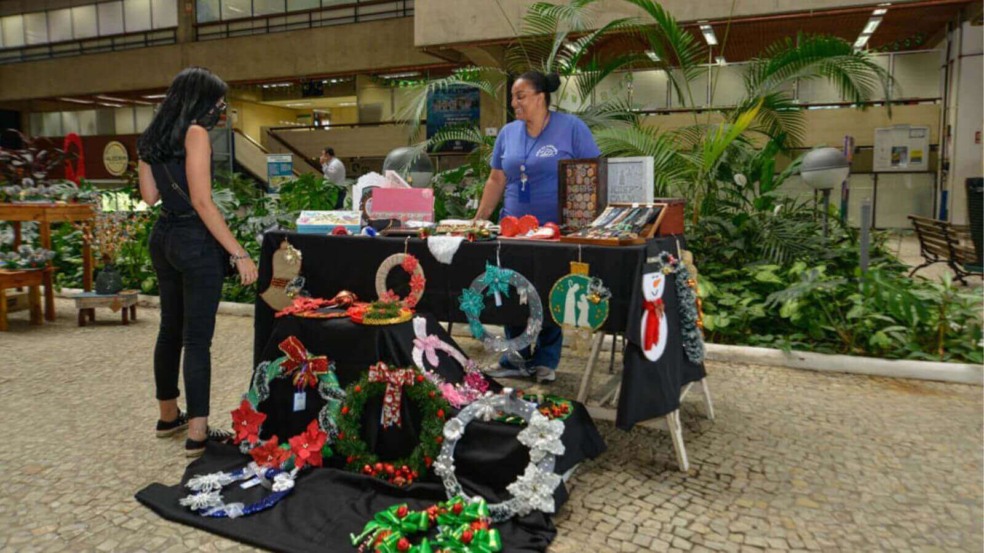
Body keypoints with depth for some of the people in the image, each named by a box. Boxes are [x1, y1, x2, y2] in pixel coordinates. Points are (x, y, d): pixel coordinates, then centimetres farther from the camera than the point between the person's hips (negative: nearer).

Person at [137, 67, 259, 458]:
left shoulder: (152, 138, 11)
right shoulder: (195, 134, -13)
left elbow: (149, 196, 16)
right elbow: (202, 202, -19)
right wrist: (239, 254, -20)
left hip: (163, 237, 9)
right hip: (195, 242, -9)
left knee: (170, 329, 18)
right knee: (197, 338, -4)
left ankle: (169, 416, 31)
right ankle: (198, 434, 1)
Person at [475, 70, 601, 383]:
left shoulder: (571, 128, -3)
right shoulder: (508, 133, 11)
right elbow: (496, 180, 13)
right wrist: (479, 218, 7)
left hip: (558, 229, -4)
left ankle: (546, 363, 16)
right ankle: (515, 361, 16)